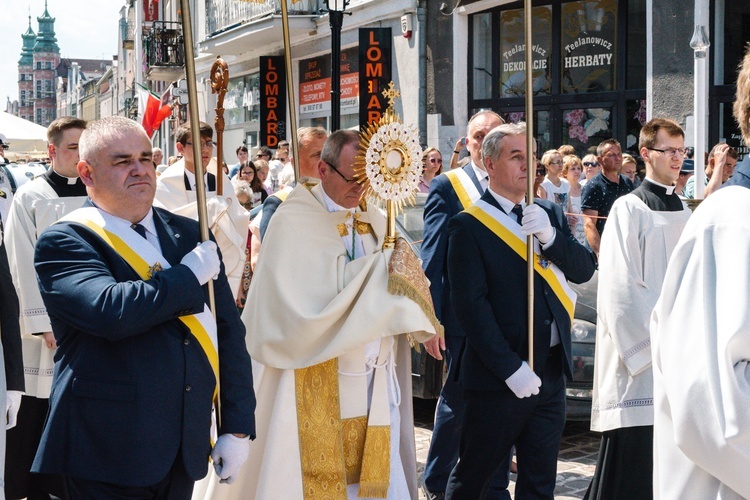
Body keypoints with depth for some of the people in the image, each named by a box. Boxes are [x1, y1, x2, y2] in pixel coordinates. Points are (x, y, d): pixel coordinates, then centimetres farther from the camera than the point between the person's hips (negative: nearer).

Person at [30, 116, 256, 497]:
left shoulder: (190, 235, 9)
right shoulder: (64, 242, -7)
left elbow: (229, 332, 9)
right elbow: (110, 310, -26)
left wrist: (238, 427, 4)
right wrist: (190, 276, -12)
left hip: (187, 448, 5)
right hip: (109, 453, -5)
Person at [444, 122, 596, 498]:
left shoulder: (549, 214, 11)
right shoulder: (469, 226, -8)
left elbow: (585, 269, 3)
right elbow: (471, 303, -14)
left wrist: (549, 235, -15)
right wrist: (510, 368, -18)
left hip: (551, 374, 6)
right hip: (497, 379, -6)